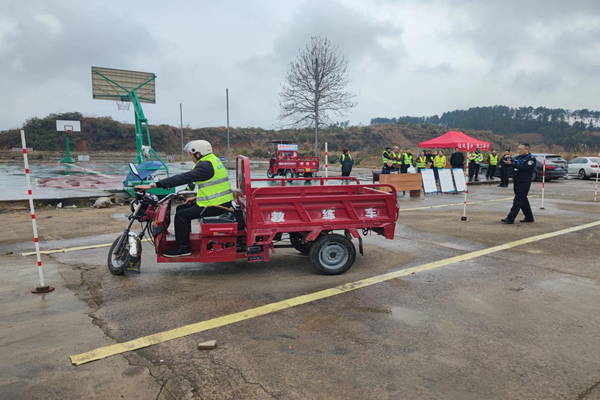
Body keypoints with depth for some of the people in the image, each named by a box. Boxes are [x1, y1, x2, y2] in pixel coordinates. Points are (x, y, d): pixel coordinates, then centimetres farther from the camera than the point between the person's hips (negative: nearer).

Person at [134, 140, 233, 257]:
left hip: (217, 205, -10)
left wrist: (153, 185, -27)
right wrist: (197, 198, 14)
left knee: (181, 215, -9)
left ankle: (183, 248, 1)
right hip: (220, 201, 10)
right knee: (181, 208, 15)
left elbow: (182, 178, -27)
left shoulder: (205, 166, -20)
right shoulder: (212, 161, 13)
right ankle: (183, 238, 23)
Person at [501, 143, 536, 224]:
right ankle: (529, 217, 26)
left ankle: (510, 218, -12)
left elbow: (523, 167, -24)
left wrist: (511, 163, -31)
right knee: (523, 200, 15)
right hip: (517, 182, 8)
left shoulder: (531, 159, -9)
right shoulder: (518, 158, 14)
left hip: (524, 183, -8)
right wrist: (507, 161, -12)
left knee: (518, 201, -9)